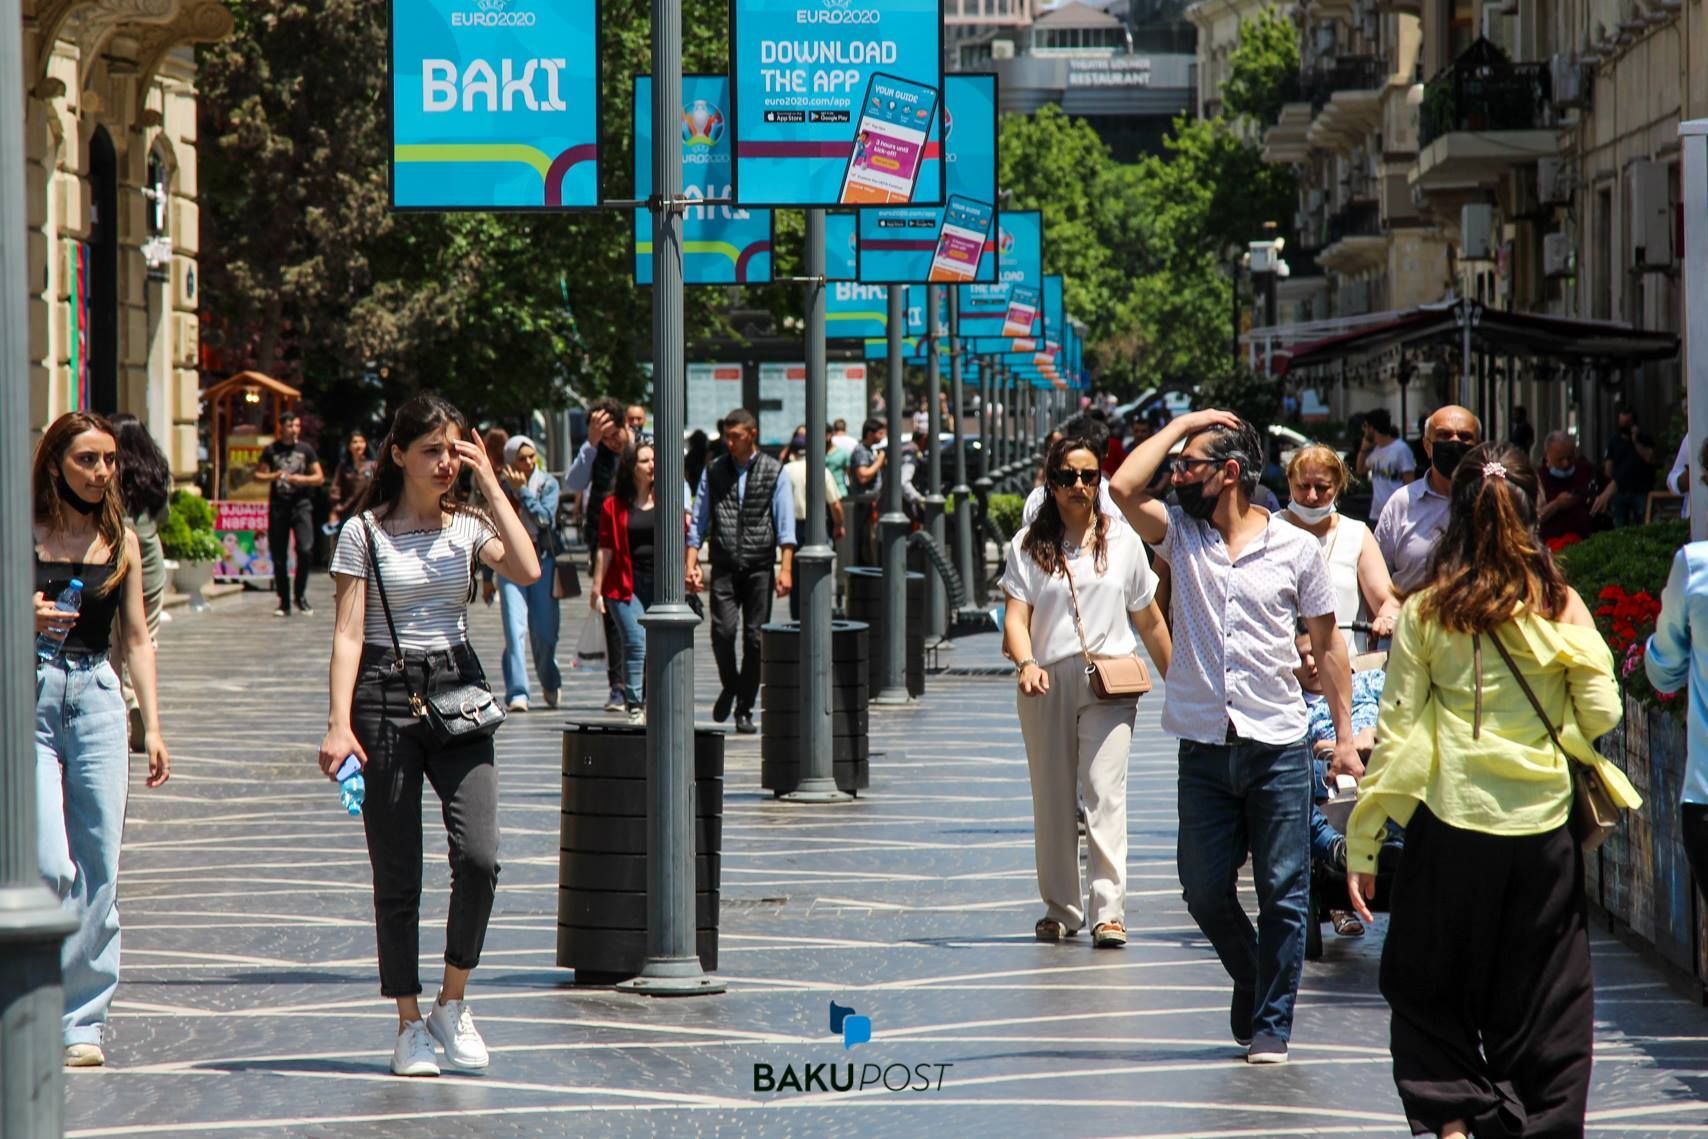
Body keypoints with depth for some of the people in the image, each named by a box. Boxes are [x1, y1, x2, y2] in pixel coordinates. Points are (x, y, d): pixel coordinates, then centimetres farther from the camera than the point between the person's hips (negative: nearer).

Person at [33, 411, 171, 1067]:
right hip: (30, 699, -4)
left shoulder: (121, 541, 10)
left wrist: (152, 726, 10)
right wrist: (25, 620, -19)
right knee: (50, 866, -13)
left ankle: (84, 1023, 9)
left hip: (98, 699, 4)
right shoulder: (21, 535, -1)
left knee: (99, 871, 1)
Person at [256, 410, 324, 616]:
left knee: (305, 549, -16)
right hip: (278, 506, 1)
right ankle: (284, 602, 9)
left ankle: (301, 596, 1)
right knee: (279, 556, 1)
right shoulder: (271, 450, 8)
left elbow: (320, 477, 11)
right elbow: (258, 475, 11)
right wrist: (273, 476, -9)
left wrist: (303, 479, -8)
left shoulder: (305, 450, 9)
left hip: (301, 504, -1)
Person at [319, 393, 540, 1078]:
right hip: (385, 694, -2)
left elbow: (527, 571, -11)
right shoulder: (366, 532, 0)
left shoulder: (468, 525, 7)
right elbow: (348, 632, -5)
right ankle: (410, 1026, 11)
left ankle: (453, 1002, 4)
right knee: (396, 876, 1)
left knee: (478, 856, -14)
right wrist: (338, 724, -14)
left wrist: (490, 484, -7)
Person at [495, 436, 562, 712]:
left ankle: (550, 684, 28)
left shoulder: (548, 484, 2)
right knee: (515, 629, -13)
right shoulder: (501, 487, 4)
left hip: (542, 558, 0)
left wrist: (522, 490, -14)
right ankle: (517, 692, -13)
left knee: (545, 632, 1)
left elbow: (545, 517, -14)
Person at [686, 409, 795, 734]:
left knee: (755, 637, 0)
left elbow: (785, 524, -1)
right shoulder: (714, 472, 9)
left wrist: (785, 568, -10)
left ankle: (745, 710, 10)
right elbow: (698, 521, 10)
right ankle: (730, 686, 14)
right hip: (724, 567, 1)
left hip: (760, 567, -1)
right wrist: (691, 564, 0)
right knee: (723, 630, -14)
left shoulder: (773, 472, 4)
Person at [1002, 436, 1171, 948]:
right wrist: (1027, 664, -23)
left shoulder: (1122, 541, 9)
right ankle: (1060, 909, 18)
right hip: (1047, 684, 1)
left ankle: (1108, 911, -18)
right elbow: (1015, 618, -3)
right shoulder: (1029, 545, 6)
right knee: (1052, 800, 6)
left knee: (1105, 791, -13)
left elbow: (1150, 622, 16)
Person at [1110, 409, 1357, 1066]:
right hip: (1204, 747, 2)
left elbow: (1327, 644, 6)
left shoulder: (1294, 547, 1)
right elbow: (1123, 488, -13)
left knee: (1282, 891, -1)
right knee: (1205, 892, 6)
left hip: (1278, 747, -2)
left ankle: (1272, 1024, 8)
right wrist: (1182, 423, -4)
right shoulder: (1179, 533, 5)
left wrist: (1345, 734, 2)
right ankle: (1252, 981, 31)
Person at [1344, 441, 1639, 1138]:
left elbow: (1398, 734, -3)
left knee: (1429, 997, 13)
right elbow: (1600, 716, -2)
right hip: (1543, 827, 1)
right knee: (1541, 1010, 10)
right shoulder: (1561, 607, -2)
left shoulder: (1425, 612, -3)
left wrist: (1362, 845, 2)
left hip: (1450, 824, -1)